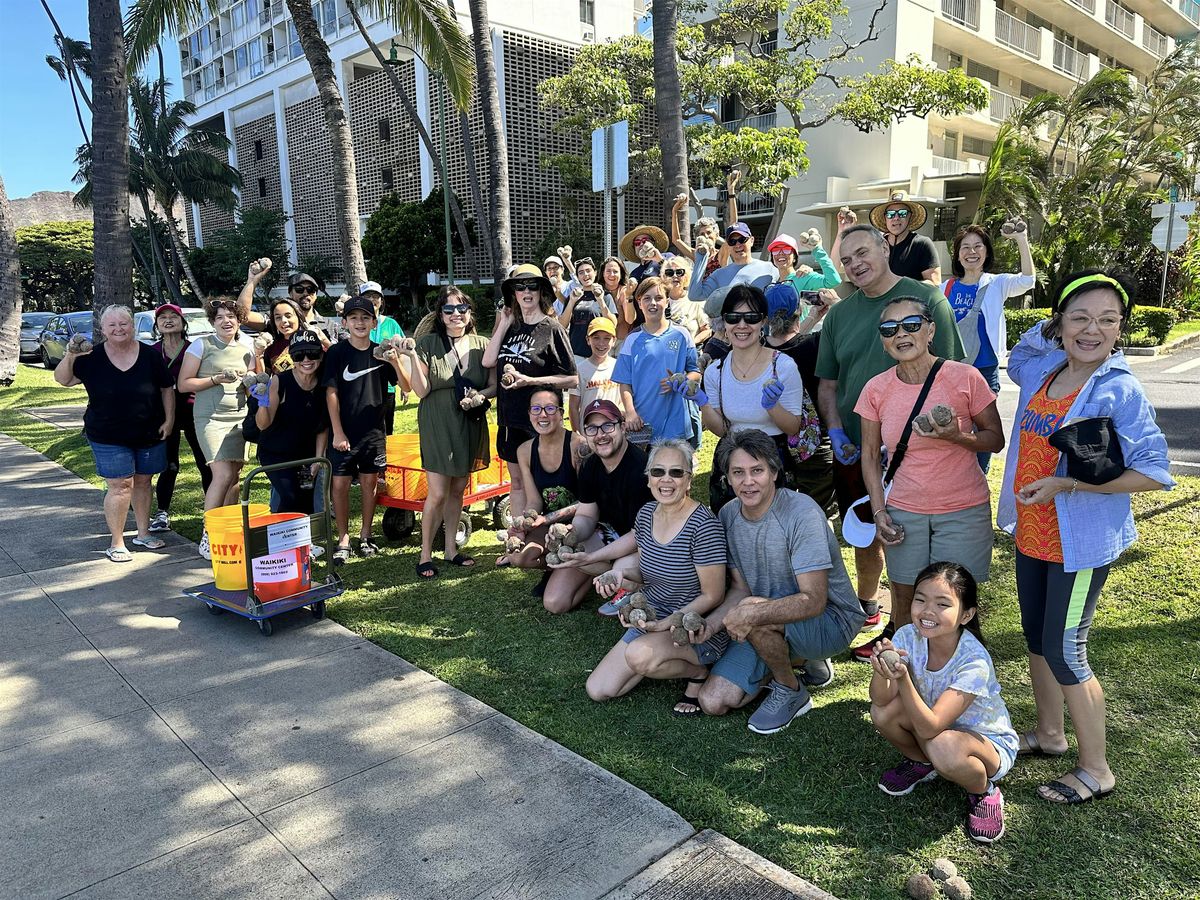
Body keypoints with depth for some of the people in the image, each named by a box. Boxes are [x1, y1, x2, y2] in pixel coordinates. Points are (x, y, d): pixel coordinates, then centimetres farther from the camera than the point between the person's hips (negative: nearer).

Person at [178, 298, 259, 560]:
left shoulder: (247, 347, 10)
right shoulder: (201, 345, -2)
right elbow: (184, 384, -3)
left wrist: (257, 360, -2)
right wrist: (218, 379, -14)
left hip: (239, 417, 5)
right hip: (211, 417, -5)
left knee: (235, 477, 5)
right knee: (223, 475, -15)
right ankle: (207, 536, -8)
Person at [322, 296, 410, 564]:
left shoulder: (381, 352, 3)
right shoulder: (337, 352, -4)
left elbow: (406, 387, -1)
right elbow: (331, 393, -6)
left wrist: (395, 362, -19)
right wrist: (337, 432, -11)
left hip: (373, 429, 2)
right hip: (344, 431, -2)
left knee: (370, 482, 9)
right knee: (340, 483, -2)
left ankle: (365, 536, 22)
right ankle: (343, 540, 9)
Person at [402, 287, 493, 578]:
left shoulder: (482, 345, 1)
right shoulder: (428, 344, -6)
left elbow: (494, 385, 6)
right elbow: (421, 391, -10)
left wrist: (481, 394, -15)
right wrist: (412, 357, -21)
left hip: (470, 425, 3)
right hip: (437, 425, -3)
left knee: (458, 490, 13)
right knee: (437, 493, -5)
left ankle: (451, 548, 26)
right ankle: (425, 554, 10)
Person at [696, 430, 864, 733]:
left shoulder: (802, 513, -24)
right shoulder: (728, 515, -4)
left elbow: (814, 601, -29)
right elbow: (739, 588, -1)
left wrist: (751, 613, -41)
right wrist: (709, 624, -20)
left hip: (831, 619, -6)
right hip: (770, 626, 7)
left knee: (754, 613, -36)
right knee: (713, 702, -3)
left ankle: (792, 692, -5)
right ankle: (804, 659, 17)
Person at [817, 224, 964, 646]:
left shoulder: (927, 299, -6)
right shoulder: (840, 314, 8)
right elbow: (828, 382, 12)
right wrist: (835, 431, -2)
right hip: (853, 450, 5)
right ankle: (866, 609, 37)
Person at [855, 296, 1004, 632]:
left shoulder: (965, 377, -9)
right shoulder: (876, 389, -3)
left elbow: (996, 439, -1)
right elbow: (870, 455, 6)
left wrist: (957, 437, -21)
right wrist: (879, 511, -2)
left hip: (963, 512, -2)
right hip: (904, 513, 2)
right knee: (905, 601, 10)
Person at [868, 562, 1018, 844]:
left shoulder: (974, 661, -31)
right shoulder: (908, 636, -18)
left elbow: (929, 728, -35)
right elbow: (881, 700, -24)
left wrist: (903, 678, -49)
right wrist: (881, 670, -45)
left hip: (990, 742, -4)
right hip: (935, 726, 5)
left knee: (944, 746, -38)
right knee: (883, 712, -23)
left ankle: (984, 791, -2)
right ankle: (922, 763, 9)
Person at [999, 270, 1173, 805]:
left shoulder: (1119, 392, -17)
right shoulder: (1041, 371, 2)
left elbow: (1153, 473, -19)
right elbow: (1016, 359, 27)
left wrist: (1066, 483, -25)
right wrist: (1047, 329, 8)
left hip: (1080, 543, -7)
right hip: (1031, 534, 7)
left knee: (1064, 652, 1)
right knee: (1037, 639, 19)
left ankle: (1096, 770, 20)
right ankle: (1048, 734, 40)